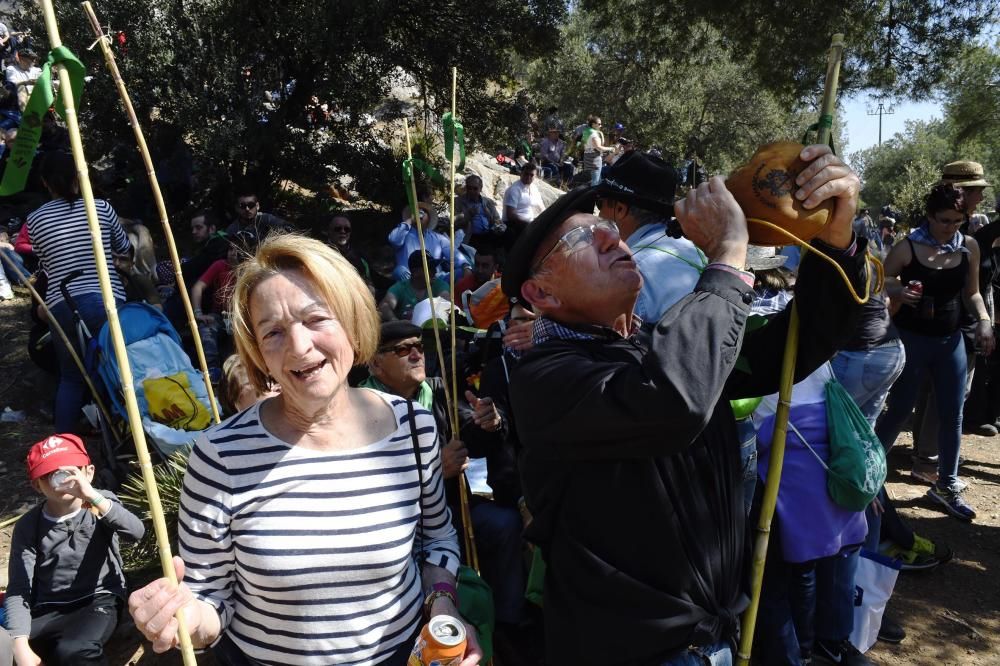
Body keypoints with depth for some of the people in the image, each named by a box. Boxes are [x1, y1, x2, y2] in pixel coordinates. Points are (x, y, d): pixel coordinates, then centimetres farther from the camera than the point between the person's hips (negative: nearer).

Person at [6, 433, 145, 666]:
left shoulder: (102, 502, -3)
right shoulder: (28, 526, 0)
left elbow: (137, 532, -24)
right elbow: (18, 591, -7)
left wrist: (94, 497, -34)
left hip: (98, 601, -2)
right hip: (48, 611, 3)